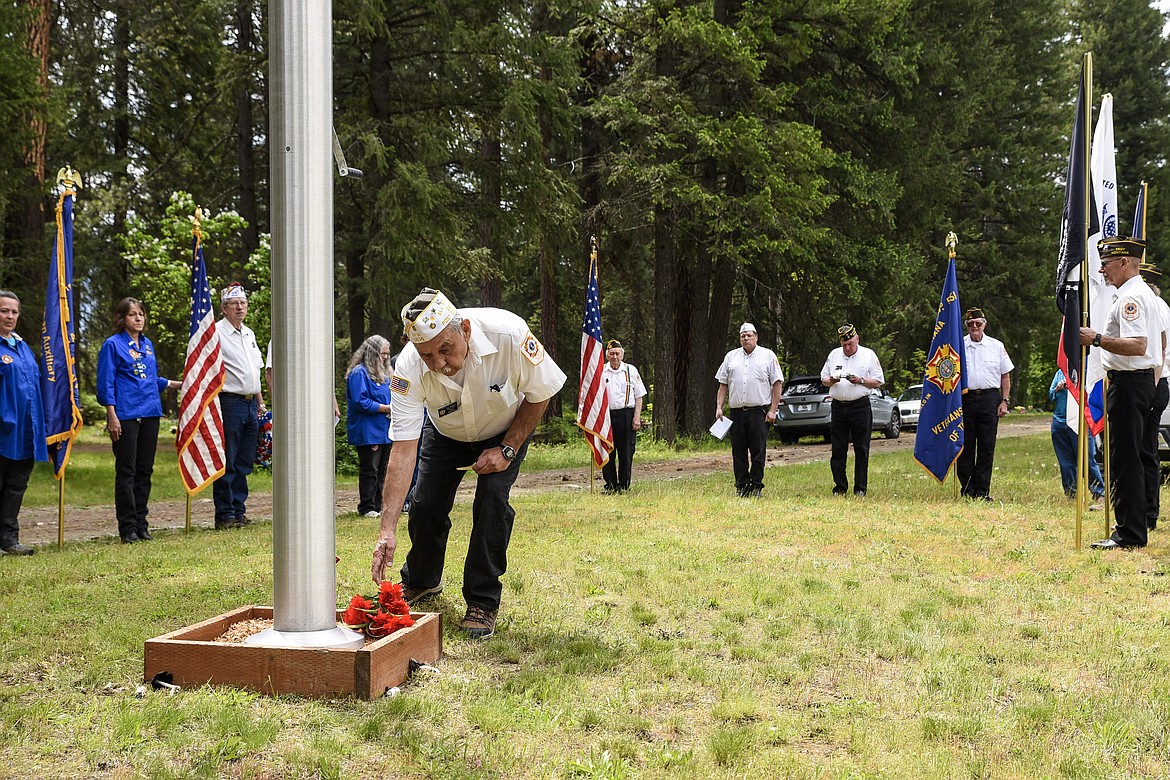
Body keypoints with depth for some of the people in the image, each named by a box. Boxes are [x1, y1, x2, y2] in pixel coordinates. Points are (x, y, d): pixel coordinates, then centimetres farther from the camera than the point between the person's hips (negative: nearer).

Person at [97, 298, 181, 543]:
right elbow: (106, 383, -8)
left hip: (150, 414, 6)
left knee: (145, 470, 8)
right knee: (126, 471, -3)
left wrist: (177, 384, 17)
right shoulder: (113, 345, -4)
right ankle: (128, 527, 3)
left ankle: (141, 524, 15)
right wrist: (112, 417, -14)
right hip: (126, 416, -6)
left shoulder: (147, 344, 15)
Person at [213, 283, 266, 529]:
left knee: (244, 463, 10)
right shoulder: (216, 332, -6)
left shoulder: (249, 334, 19)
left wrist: (260, 402, 21)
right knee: (227, 463, -5)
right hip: (229, 403, -8)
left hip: (250, 404, 8)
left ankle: (238, 511, 17)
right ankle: (224, 516, -1)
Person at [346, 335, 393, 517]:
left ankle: (378, 506, 18)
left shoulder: (383, 374, 18)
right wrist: (387, 408, -17)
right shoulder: (359, 373, -11)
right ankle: (367, 508, 1)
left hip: (384, 430, 9)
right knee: (369, 470, -6)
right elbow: (361, 402, -19)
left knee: (382, 471, 11)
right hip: (367, 432, -9)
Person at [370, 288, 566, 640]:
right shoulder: (409, 368, -35)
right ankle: (421, 581, 29)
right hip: (446, 434, 2)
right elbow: (403, 449, -35)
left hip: (507, 429, -1)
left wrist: (507, 450, -23)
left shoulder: (509, 333, -39)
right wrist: (387, 530, -40)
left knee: (492, 497, -21)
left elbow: (539, 394, -19)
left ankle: (482, 602, -5)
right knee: (425, 505, -4)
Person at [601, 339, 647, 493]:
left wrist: (637, 417, -3)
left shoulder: (631, 371, 5)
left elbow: (639, 396, 6)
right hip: (606, 415, 1)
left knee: (626, 453, 1)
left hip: (626, 414, -1)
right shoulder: (600, 372, 7)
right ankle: (610, 485, 10)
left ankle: (624, 486, 10)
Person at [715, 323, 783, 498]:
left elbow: (777, 384, 2)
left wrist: (773, 410, -6)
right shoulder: (731, 357, 16)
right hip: (736, 411, 3)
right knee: (738, 452, 4)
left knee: (758, 451, -4)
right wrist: (719, 407, 6)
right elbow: (723, 384, 17)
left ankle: (756, 486, 4)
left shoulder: (768, 356, 6)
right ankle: (742, 485, 10)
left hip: (759, 412, -3)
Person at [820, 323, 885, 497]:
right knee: (838, 450, 3)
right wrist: (831, 381, -5)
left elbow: (878, 381, 2)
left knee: (861, 450, -2)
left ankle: (860, 489, 4)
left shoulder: (869, 355, 4)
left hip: (860, 406, -3)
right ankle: (840, 488, 9)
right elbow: (823, 379, 17)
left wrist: (860, 381, -13)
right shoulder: (834, 355, 14)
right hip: (838, 407, 3)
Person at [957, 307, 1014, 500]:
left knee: (987, 447, 0)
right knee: (965, 446, 0)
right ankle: (967, 490, 7)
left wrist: (1004, 401, 4)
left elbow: (1005, 376, 13)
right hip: (965, 399, -1)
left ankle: (982, 491, 5)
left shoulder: (997, 346, 10)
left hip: (989, 399, 1)